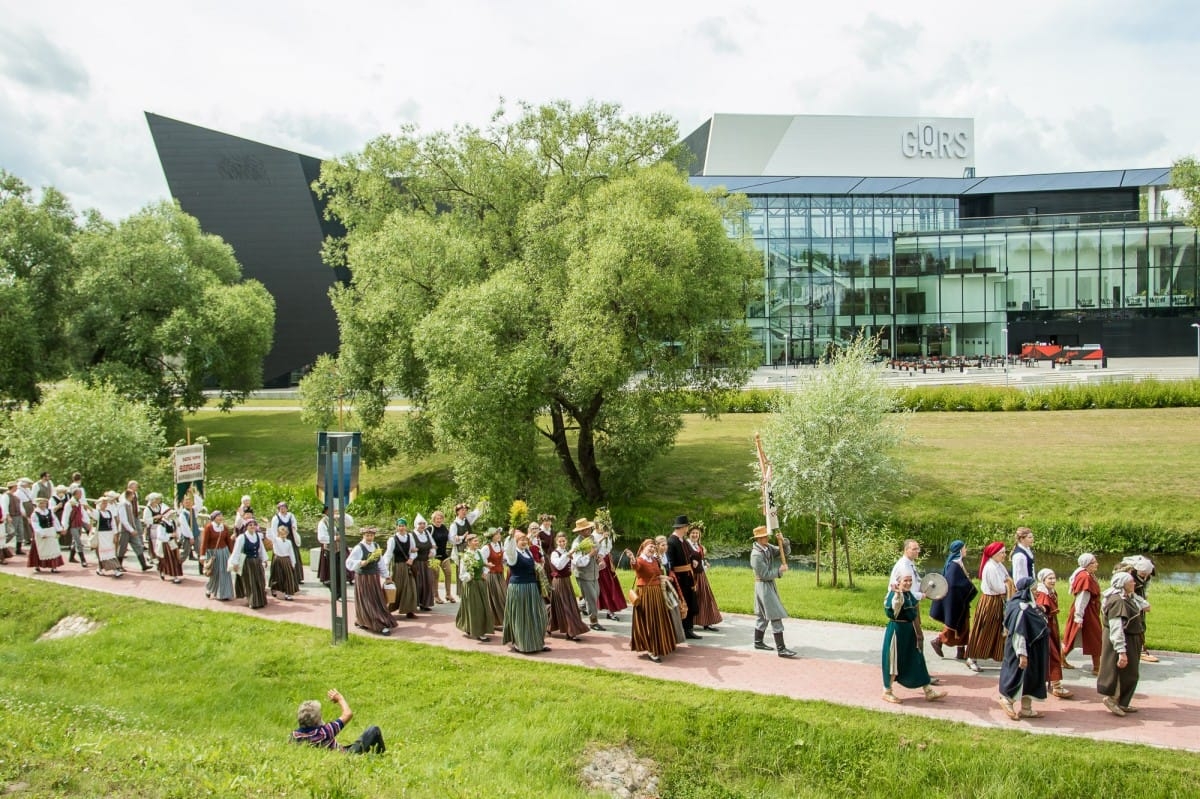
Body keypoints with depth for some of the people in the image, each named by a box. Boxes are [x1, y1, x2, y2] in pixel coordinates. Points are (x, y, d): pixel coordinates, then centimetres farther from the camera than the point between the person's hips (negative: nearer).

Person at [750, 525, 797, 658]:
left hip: (770, 584, 9)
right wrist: (779, 571, -14)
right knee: (775, 616, -11)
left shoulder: (768, 547, 3)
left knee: (763, 615, 18)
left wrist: (782, 541, -12)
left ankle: (758, 642, 29)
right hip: (763, 586, -9)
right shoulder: (756, 555, -22)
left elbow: (786, 552, 5)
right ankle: (781, 649, -12)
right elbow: (765, 574, -22)